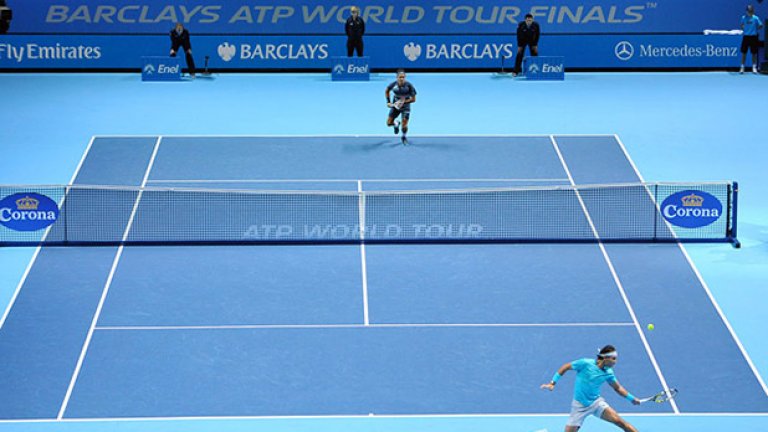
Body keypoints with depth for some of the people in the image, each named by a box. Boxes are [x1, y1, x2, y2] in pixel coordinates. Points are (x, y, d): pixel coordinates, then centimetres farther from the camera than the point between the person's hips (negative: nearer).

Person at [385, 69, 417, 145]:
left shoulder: (409, 86, -23)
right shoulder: (393, 85, -16)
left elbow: (413, 99, -16)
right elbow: (387, 91, 7)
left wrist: (404, 102, -27)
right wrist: (388, 102, 0)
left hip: (405, 107, -2)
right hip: (395, 106, 2)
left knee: (404, 125, -8)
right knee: (389, 123, -3)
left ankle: (404, 137, 26)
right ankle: (396, 124, 36)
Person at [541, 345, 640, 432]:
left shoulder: (608, 373, -4)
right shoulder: (586, 363, -16)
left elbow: (618, 388, 12)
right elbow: (565, 367, -5)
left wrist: (632, 399, 7)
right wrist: (552, 383, -7)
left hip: (596, 402, 2)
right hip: (579, 405, -2)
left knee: (619, 421, -14)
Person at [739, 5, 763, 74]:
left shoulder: (756, 18, -6)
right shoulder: (743, 17, 1)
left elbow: (760, 26, 0)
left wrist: (755, 29, -6)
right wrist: (744, 29, 1)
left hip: (753, 37, -2)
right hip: (746, 36, 2)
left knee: (754, 53, 3)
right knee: (743, 53, 3)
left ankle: (754, 67, 11)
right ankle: (742, 67, 9)